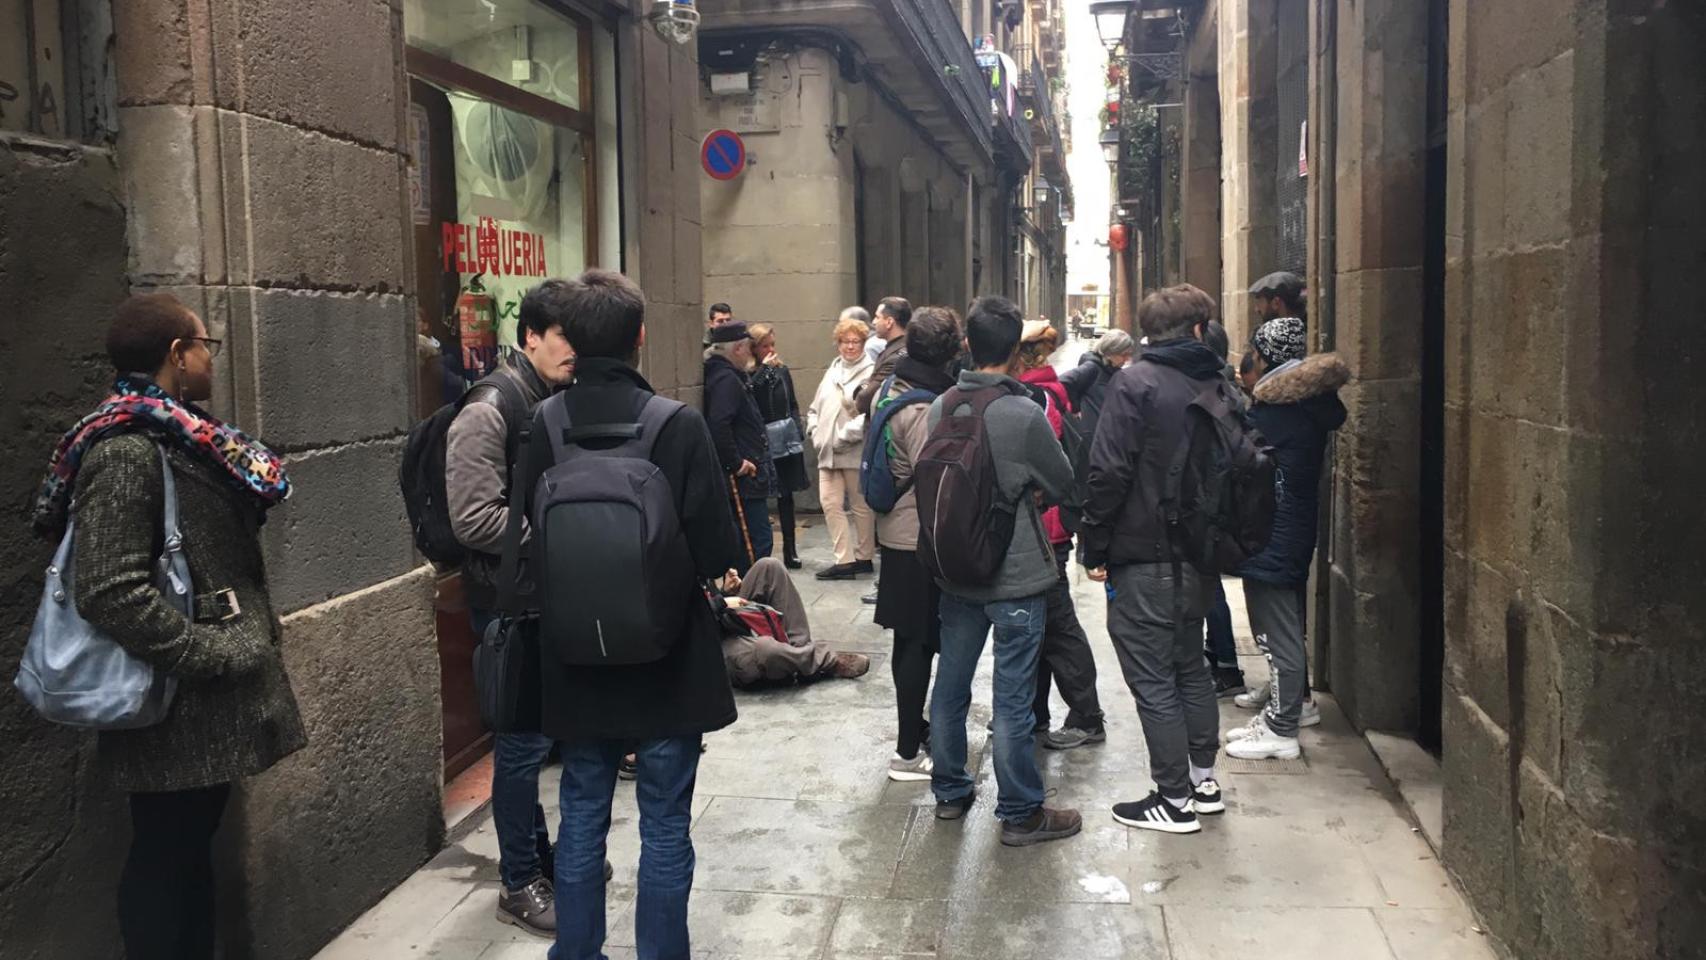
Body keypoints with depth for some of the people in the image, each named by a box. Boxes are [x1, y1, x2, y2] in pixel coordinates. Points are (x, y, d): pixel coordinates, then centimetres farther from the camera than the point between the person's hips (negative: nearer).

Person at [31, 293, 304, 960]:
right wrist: (214, 659, -21)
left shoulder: (179, 441, 12)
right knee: (164, 860, 4)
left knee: (191, 851, 18)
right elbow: (113, 593, -25)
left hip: (209, 704, 9)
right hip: (179, 711, -9)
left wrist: (255, 633, 15)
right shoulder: (125, 453, -18)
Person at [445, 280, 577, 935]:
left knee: (546, 733, 18)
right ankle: (519, 885, 16)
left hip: (556, 596, 8)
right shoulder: (490, 409, -15)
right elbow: (472, 519, -21)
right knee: (525, 742, 1)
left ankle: (544, 855, 34)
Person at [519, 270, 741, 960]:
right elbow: (718, 553, -18)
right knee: (664, 828, 10)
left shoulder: (541, 425, -9)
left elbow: (526, 534, 0)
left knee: (581, 819, 18)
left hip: (574, 662, 3)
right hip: (666, 664, -3)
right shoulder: (680, 426, -18)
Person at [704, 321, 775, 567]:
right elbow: (718, 426, -28)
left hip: (741, 478, 11)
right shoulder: (726, 380, -17)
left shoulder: (727, 376, 15)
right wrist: (737, 463, -22)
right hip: (744, 479, -11)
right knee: (759, 540, -9)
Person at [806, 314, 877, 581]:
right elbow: (816, 407, 21)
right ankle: (845, 559, 4)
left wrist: (843, 436, -18)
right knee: (830, 502, 0)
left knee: (861, 506, 6)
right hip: (828, 452, 7)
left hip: (856, 452, -7)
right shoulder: (833, 369, 15)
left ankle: (863, 557, 18)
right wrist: (815, 431, 6)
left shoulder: (870, 373, -9)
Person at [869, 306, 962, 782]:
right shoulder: (925, 410, -22)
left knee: (911, 641, 19)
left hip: (897, 533, 9)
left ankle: (914, 728, 33)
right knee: (919, 643, -1)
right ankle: (909, 752, 7)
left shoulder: (890, 391, 8)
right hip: (922, 541, -9)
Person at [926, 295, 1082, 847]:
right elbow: (1063, 484, -5)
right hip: (1016, 575, -6)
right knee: (1013, 698, 2)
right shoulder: (1023, 414, -19)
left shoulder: (941, 408, -3)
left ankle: (949, 792, 30)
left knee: (950, 683, 16)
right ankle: (1020, 813, 13)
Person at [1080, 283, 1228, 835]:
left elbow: (1109, 472, -18)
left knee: (1154, 681, 1)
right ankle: (1203, 779, 28)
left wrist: (1095, 547, -9)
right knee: (1191, 668, 20)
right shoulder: (1216, 386, 6)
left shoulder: (1136, 382, -12)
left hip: (1142, 560, -7)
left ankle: (1174, 799, 7)